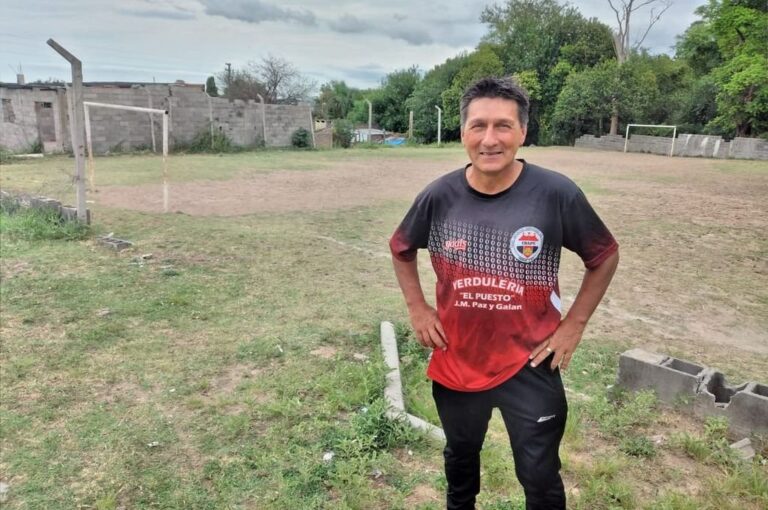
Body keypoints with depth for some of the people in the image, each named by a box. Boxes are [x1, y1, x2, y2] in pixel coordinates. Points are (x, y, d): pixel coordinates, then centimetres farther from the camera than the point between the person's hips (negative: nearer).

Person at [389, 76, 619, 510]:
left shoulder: (557, 194, -17)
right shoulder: (439, 197, -11)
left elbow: (605, 256, -1)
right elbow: (401, 249, 9)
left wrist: (574, 325, -5)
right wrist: (417, 309, 1)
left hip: (530, 366, -2)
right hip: (455, 362, 3)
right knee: (460, 456, 27)